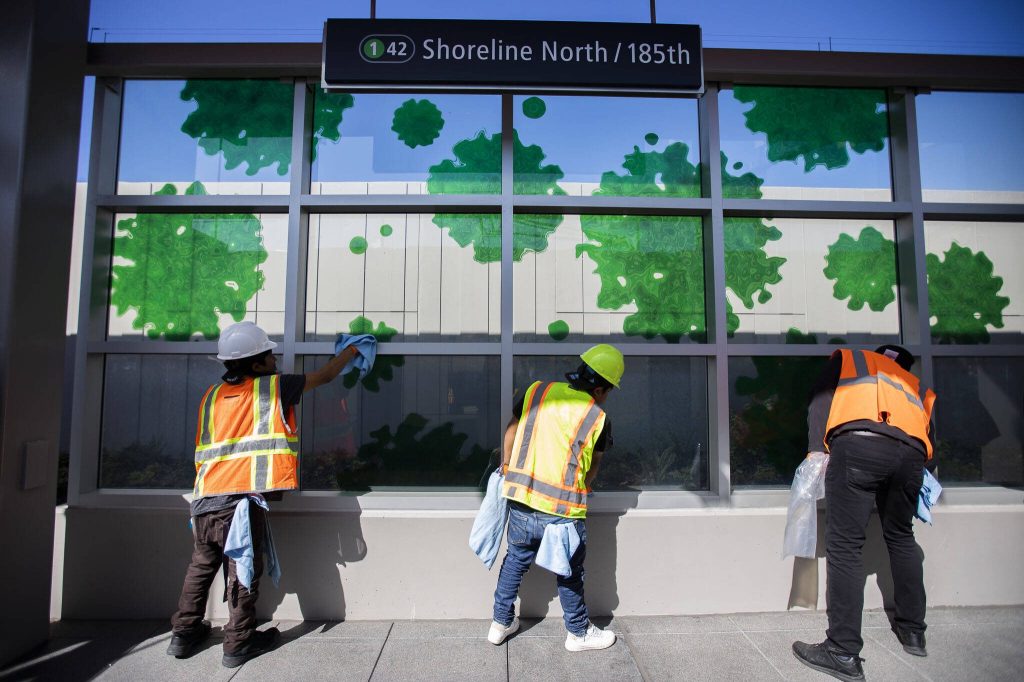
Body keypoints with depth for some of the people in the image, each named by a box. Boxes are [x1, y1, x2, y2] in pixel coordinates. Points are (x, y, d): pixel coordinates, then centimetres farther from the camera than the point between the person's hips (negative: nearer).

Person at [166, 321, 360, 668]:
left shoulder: (213, 394, 15)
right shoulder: (274, 386, -1)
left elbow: (202, 449, 20)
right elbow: (326, 375, 9)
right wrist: (351, 350, 25)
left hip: (205, 496, 7)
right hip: (242, 497, -6)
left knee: (201, 565, 21)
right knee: (243, 570, 4)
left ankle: (185, 632, 33)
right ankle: (239, 642, 14)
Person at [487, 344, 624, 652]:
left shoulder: (537, 391, -2)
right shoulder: (598, 419, -10)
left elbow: (510, 433, 7)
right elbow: (592, 467, 4)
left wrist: (507, 469, 22)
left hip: (520, 501, 4)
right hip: (563, 511, -3)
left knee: (516, 560, 25)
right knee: (569, 573, 19)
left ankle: (501, 623, 39)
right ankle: (579, 633, 38)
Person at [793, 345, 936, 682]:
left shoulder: (848, 357, 28)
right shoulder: (914, 384, 36)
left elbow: (820, 400, 10)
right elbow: (928, 436, 24)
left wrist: (817, 450, 4)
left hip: (857, 445, -5)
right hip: (910, 454, 5)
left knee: (844, 545, -4)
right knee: (901, 538, 25)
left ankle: (844, 652, -3)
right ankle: (913, 632, 35)